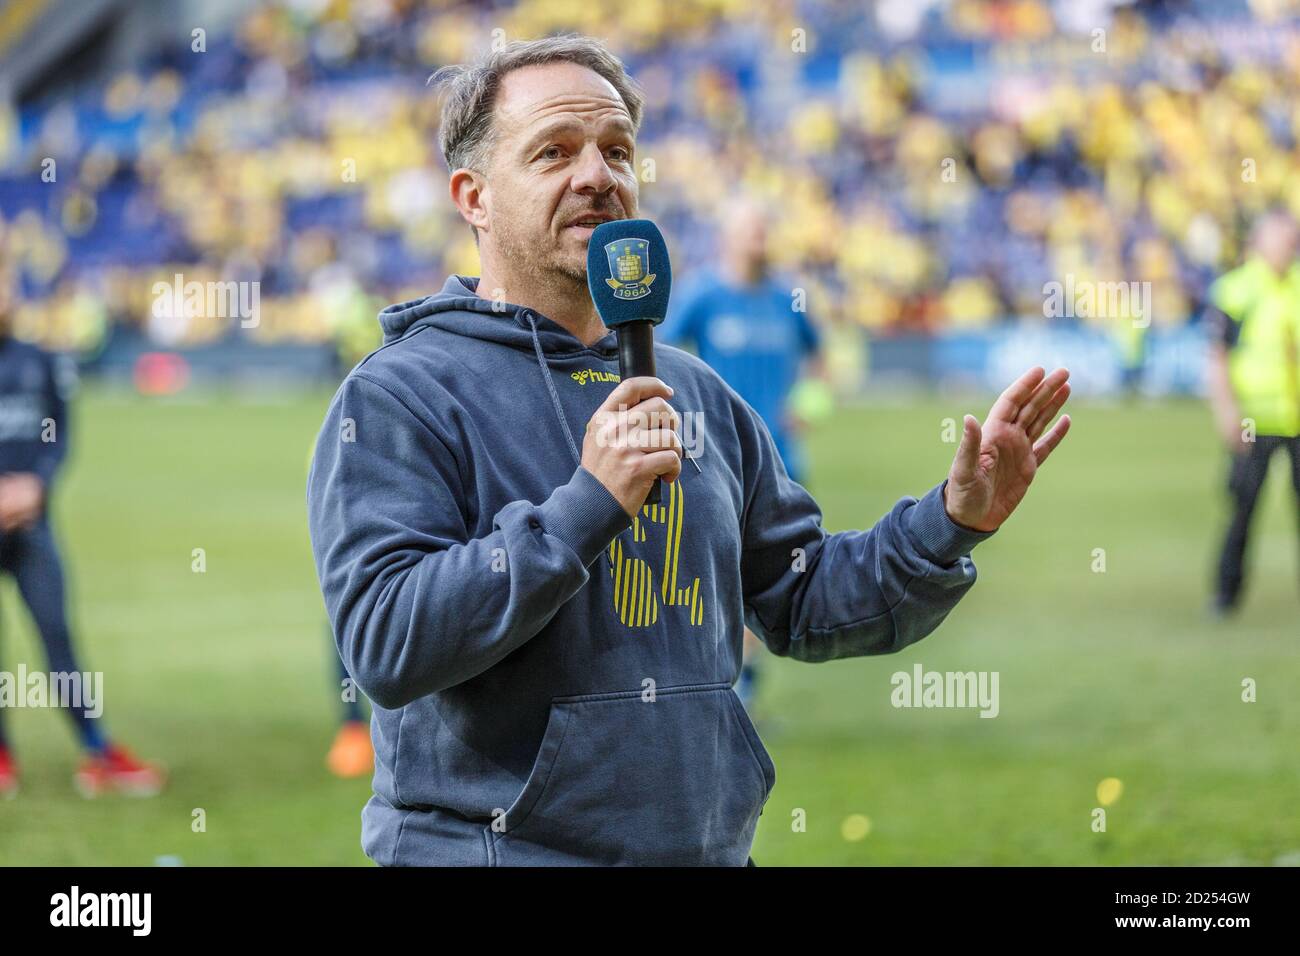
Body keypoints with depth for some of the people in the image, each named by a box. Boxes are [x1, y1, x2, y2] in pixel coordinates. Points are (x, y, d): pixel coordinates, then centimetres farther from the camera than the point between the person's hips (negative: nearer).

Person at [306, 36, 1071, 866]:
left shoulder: (694, 394, 12)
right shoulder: (398, 398, -8)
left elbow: (803, 604, 16)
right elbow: (385, 643, -20)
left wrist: (954, 520, 0)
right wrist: (587, 504, -25)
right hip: (491, 845, -6)